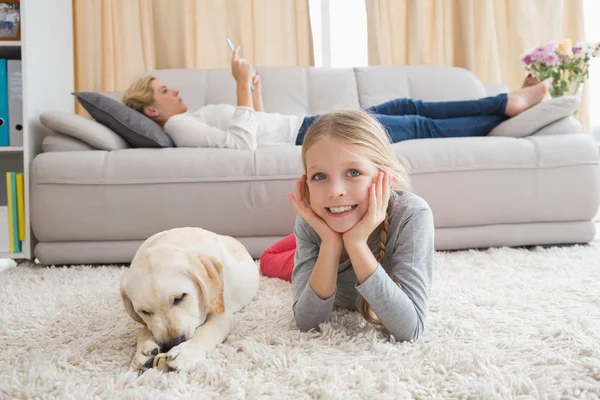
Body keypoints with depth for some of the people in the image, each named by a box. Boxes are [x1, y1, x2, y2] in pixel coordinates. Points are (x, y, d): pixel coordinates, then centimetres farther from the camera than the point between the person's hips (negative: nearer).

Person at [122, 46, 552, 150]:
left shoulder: (193, 119, 21)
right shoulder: (179, 127, -8)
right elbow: (242, 143, -24)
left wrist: (256, 95, 15)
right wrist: (242, 84, -19)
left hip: (307, 126, 10)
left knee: (408, 107, 7)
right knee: (421, 126, -4)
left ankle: (508, 102, 13)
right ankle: (506, 106, 10)